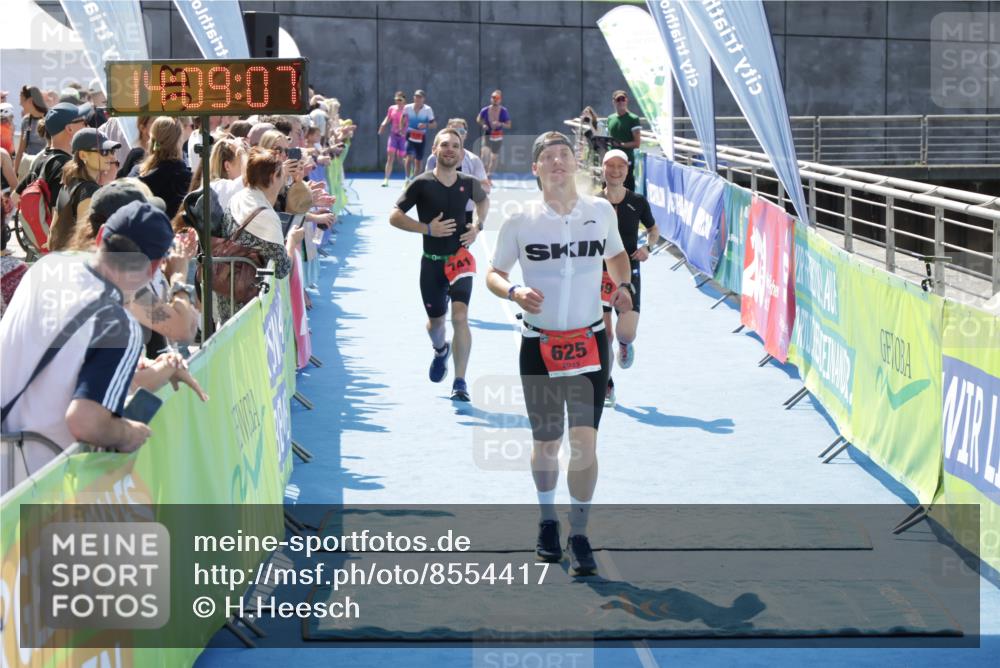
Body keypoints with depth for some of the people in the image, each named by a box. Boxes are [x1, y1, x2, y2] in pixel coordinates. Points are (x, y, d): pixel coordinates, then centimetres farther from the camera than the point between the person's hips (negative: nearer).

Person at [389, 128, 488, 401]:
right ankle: (440, 350, 52)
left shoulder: (468, 183, 0)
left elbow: (483, 201, 23)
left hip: (459, 258, 0)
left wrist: (478, 226, 4)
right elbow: (394, 217, -9)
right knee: (435, 320, 15)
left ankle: (460, 382, -14)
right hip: (432, 261, 0)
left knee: (460, 316, -19)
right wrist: (428, 228, -18)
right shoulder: (422, 183, -8)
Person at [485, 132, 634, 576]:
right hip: (539, 344, 0)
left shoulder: (601, 212, 1)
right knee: (545, 444, 9)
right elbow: (493, 274, 3)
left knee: (584, 442, -7)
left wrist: (622, 285, -1)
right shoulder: (519, 221, -5)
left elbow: (617, 255, 19)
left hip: (589, 342, 1)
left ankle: (578, 535, 4)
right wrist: (514, 292, -18)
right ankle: (548, 520, 33)